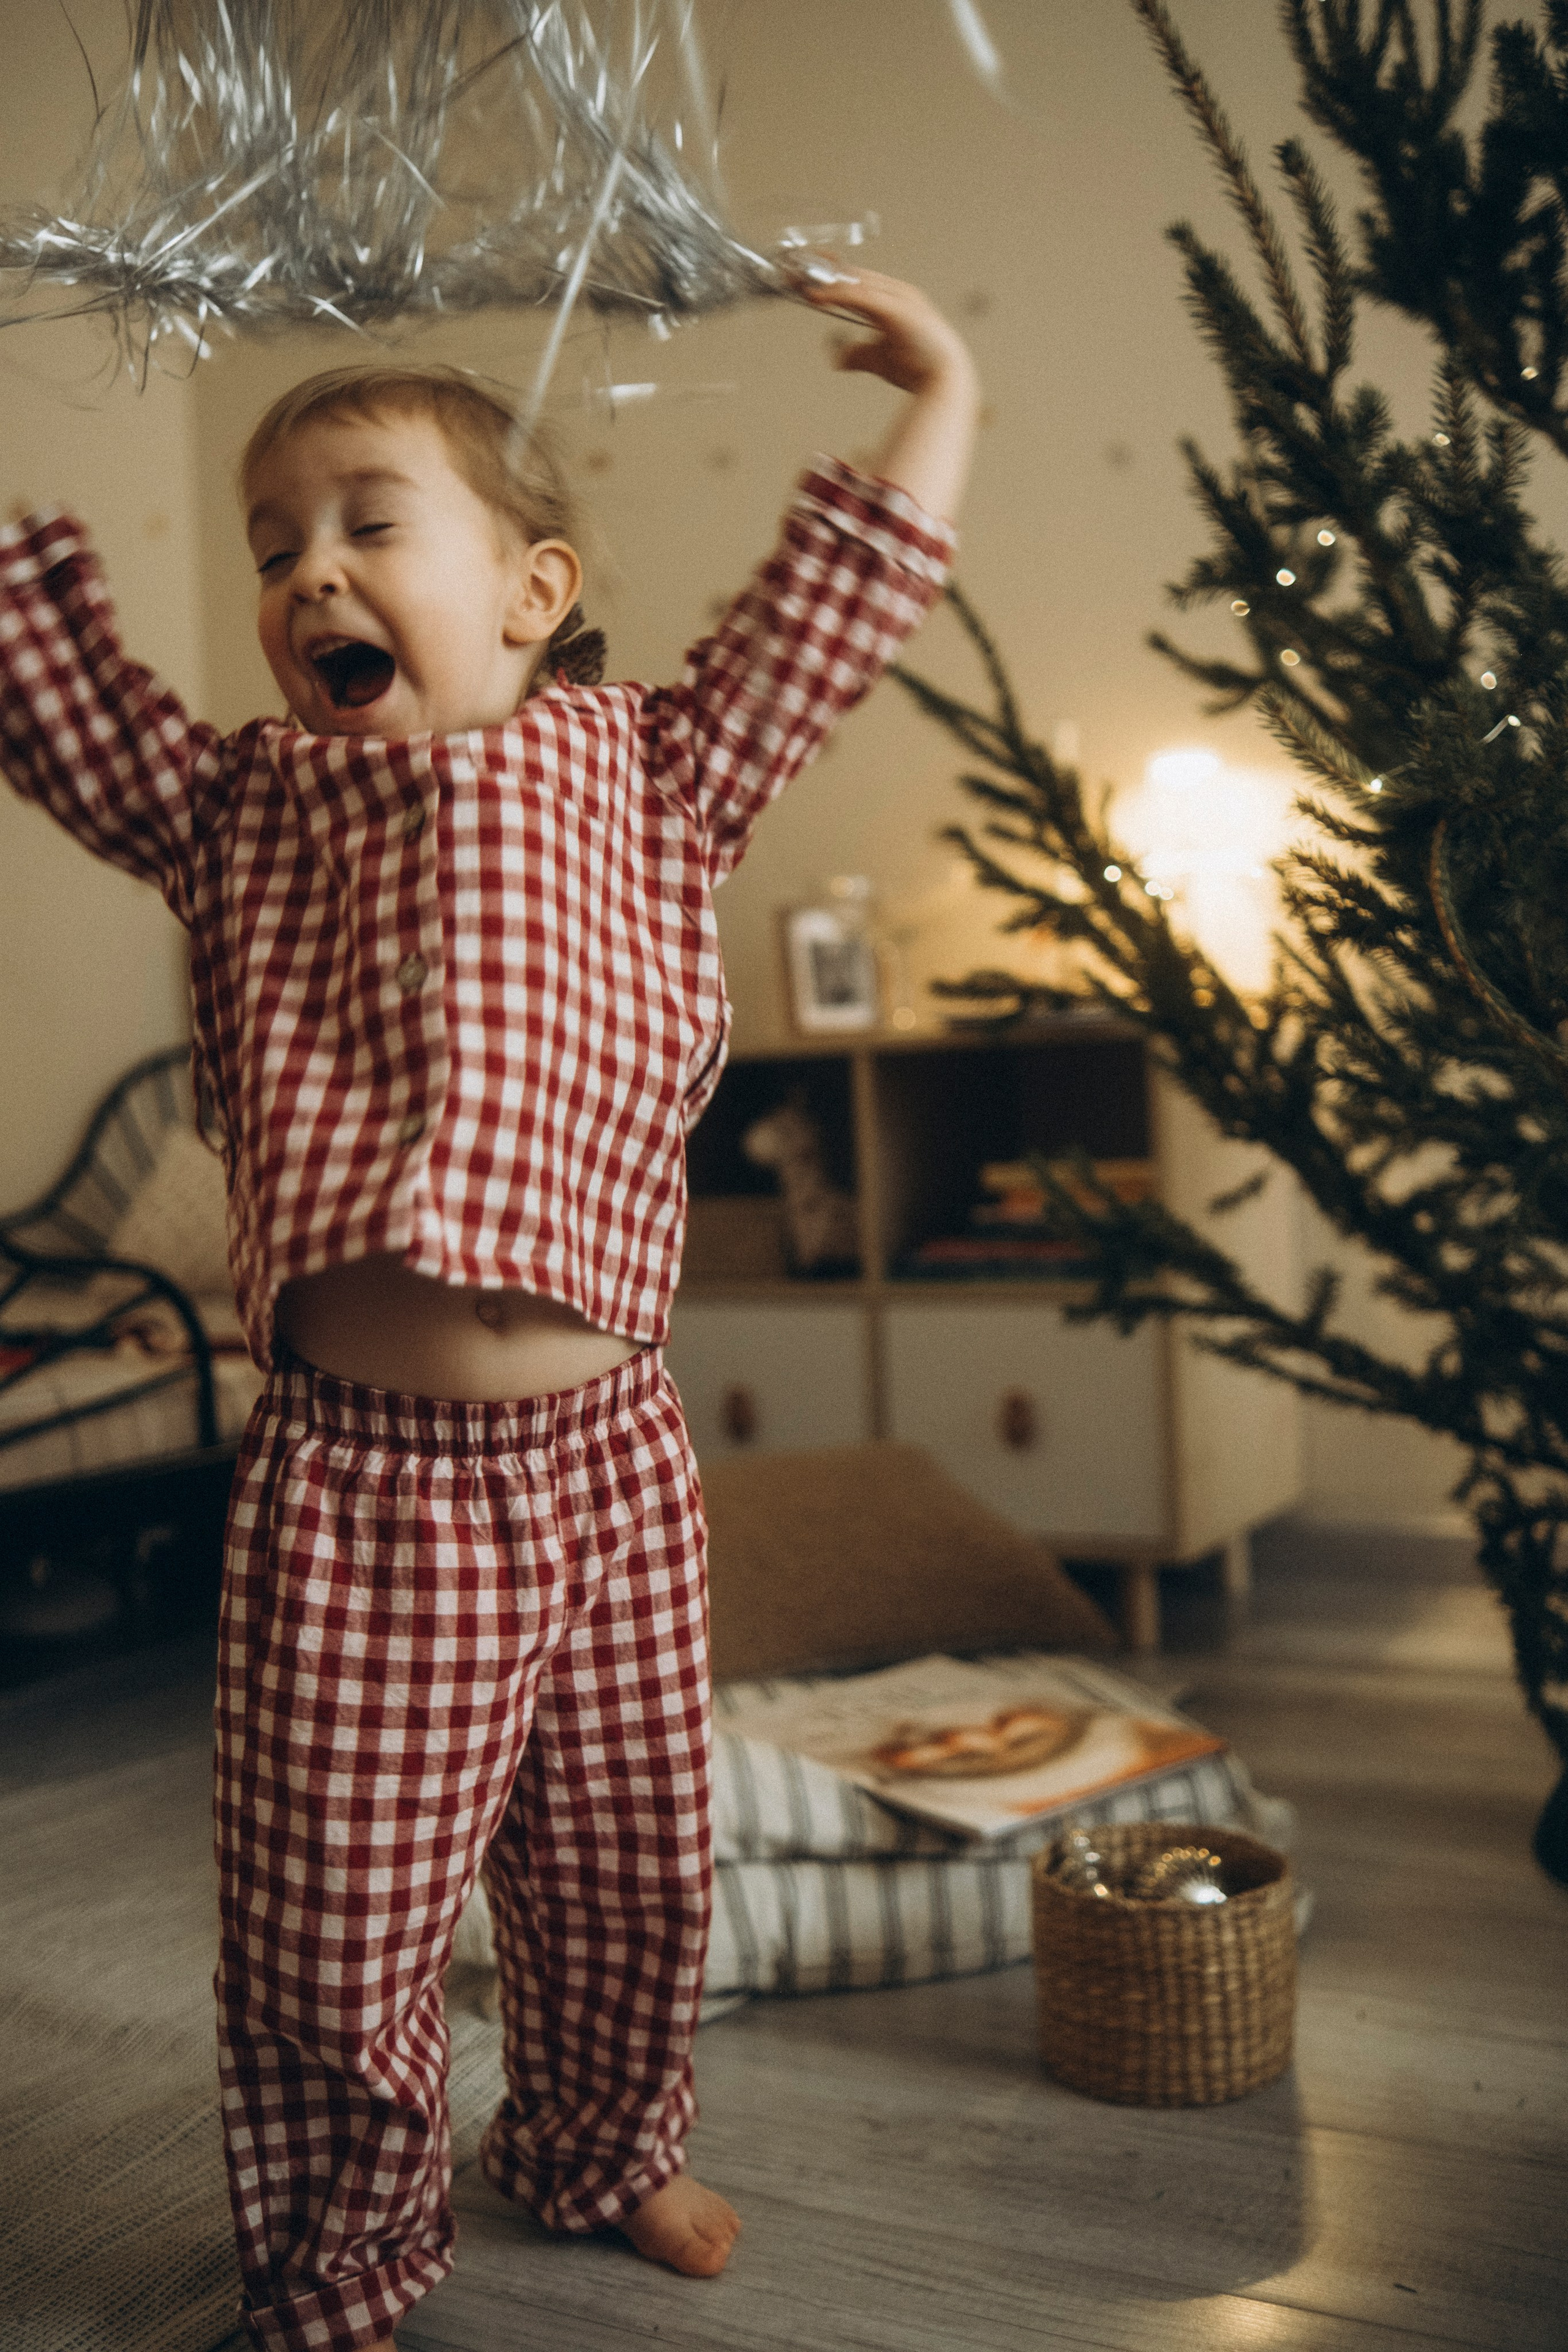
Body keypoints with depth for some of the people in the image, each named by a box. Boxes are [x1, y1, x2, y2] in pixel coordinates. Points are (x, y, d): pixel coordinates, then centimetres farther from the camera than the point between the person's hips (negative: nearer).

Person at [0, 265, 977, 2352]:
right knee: (333, 1924, 6)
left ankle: (603, 2146, 46)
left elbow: (829, 617, 11)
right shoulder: (238, 809, 8)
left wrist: (936, 393, 15)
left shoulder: (645, 782, 7)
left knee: (631, 1871, 18)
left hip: (606, 1459, 2)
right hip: (355, 1479, -1)